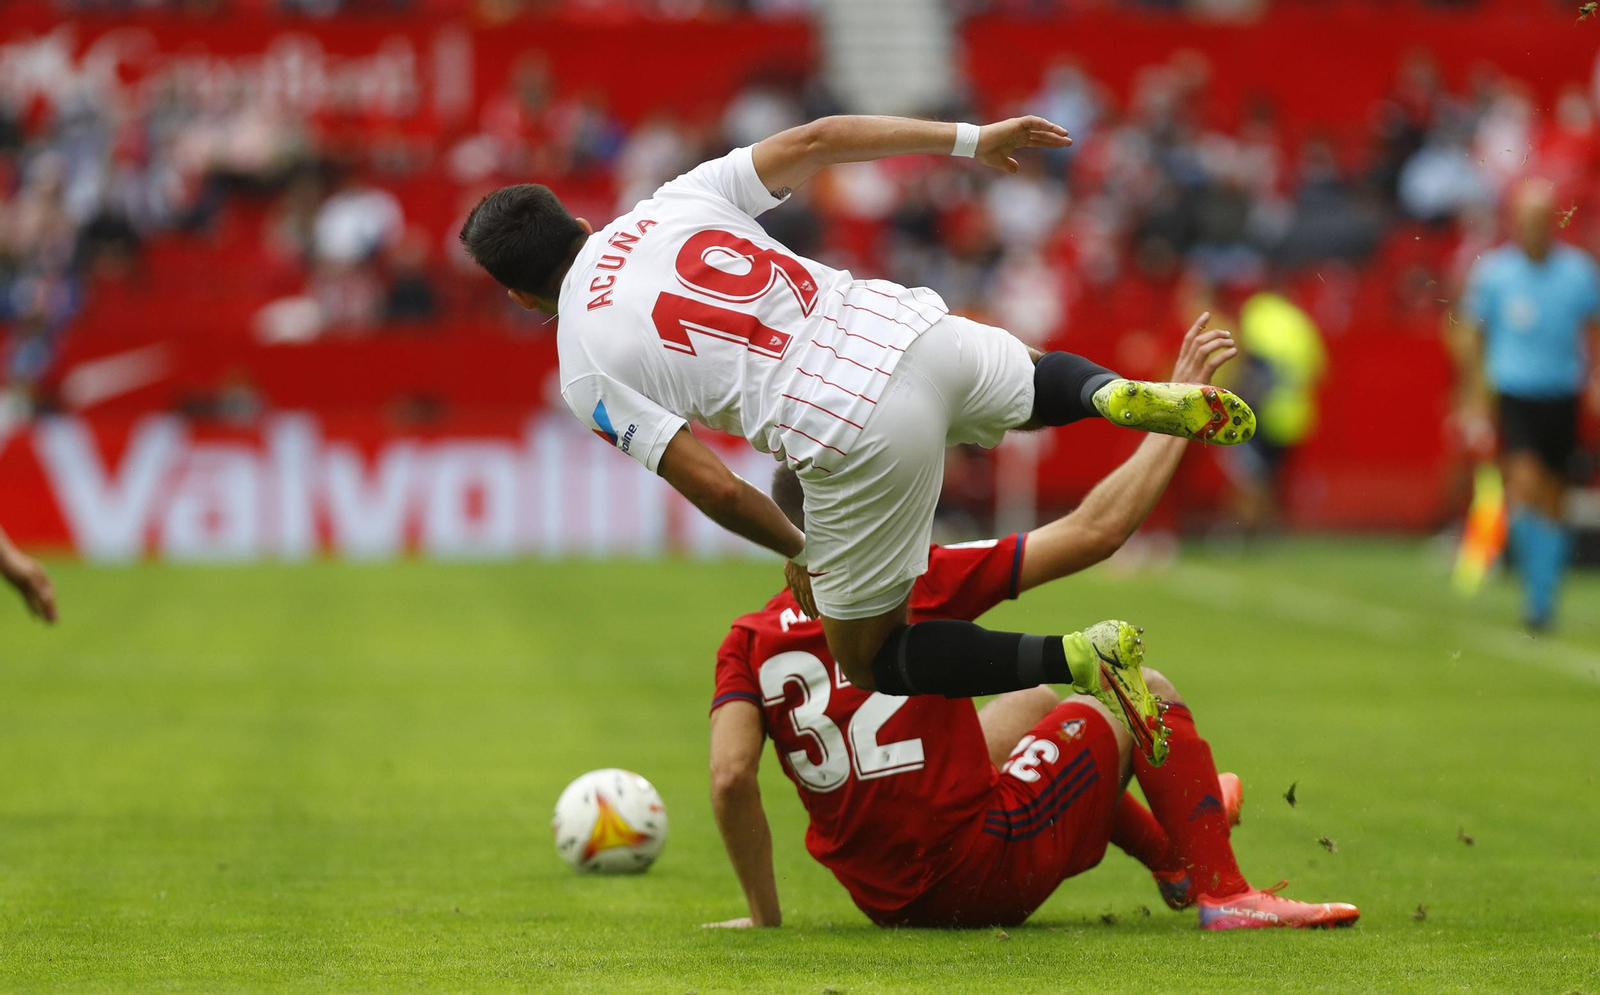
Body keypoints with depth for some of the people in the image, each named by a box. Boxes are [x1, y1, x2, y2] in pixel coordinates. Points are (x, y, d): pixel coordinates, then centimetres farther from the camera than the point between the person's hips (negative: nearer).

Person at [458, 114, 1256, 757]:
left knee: (872, 659, 17)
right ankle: (1117, 395, 4)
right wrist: (971, 139, 18)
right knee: (1036, 384, 41)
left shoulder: (587, 376, 0)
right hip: (914, 331, 6)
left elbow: (712, 487, -4)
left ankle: (1082, 660, -5)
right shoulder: (672, 205, 14)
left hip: (859, 442, -6)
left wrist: (797, 553, 14)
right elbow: (812, 141, 11)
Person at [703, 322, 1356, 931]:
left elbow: (730, 777, -13)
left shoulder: (750, 640, 0)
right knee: (1146, 692, 13)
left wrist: (763, 916, -2)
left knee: (1036, 702, 33)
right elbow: (1096, 530, -9)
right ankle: (1223, 894, 11)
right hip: (979, 880, -6)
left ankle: (1172, 859, 54)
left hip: (883, 898, 7)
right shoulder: (918, 583, -10)